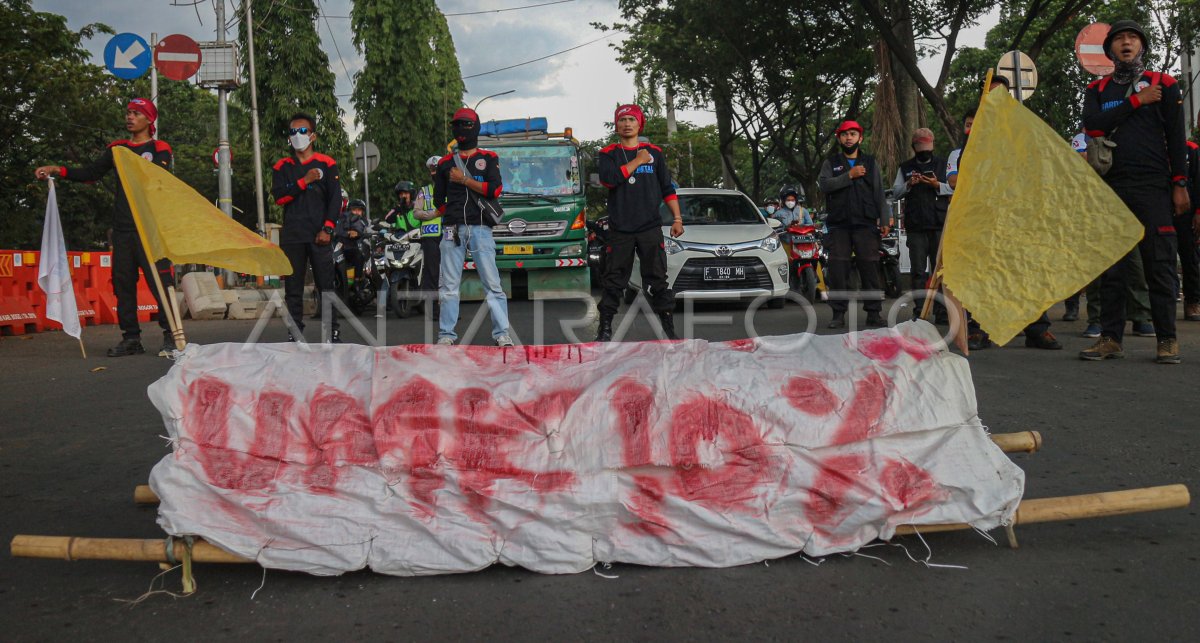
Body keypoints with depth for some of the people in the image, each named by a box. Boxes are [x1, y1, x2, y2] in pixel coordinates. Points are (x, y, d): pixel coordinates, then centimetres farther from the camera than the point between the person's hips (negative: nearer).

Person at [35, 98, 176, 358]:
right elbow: (91, 173, 14)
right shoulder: (117, 148, 18)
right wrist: (58, 170, 3)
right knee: (123, 283, 6)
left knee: (160, 282, -10)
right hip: (122, 229, 6)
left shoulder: (159, 149, 3)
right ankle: (131, 338, 13)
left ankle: (171, 336, -5)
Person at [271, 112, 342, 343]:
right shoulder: (282, 166, 13)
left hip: (319, 235, -2)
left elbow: (335, 199, 1)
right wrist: (304, 182, -11)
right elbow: (278, 196, -1)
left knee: (326, 285, -5)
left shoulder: (327, 164, 6)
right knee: (293, 288, 4)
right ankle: (294, 334, 8)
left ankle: (333, 332, 0)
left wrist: (327, 229, -8)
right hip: (291, 236, 2)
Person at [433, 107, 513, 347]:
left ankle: (501, 333, -3)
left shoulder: (488, 158, 11)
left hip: (480, 228, -2)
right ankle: (446, 334, 5)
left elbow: (495, 189, -5)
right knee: (449, 284, 1)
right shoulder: (445, 162, 17)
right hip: (452, 229, 2)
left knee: (492, 282, -6)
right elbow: (439, 200, 19)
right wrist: (451, 216, 6)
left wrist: (464, 179, -5)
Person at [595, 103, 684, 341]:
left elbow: (668, 188, 13)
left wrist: (677, 218, 4)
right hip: (619, 230, -1)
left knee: (657, 279, -1)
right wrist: (637, 161, -8)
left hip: (650, 227, 1)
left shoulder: (654, 152, 13)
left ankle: (668, 327, 3)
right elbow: (607, 179, -13)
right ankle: (605, 327, 9)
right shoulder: (608, 154, 8)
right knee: (613, 281, 1)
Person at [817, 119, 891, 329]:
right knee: (838, 269, -3)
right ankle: (839, 313, 2)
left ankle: (873, 313, 3)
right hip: (839, 225, 0)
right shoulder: (831, 163, 13)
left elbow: (879, 194, 12)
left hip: (866, 224, 1)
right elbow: (824, 184, -7)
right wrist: (849, 176, -12)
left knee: (870, 268, -2)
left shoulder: (870, 163, 17)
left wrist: (885, 219, 3)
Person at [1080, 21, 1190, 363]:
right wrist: (1136, 101, -7)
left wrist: (1180, 185, -2)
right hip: (1111, 186, 2)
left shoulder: (1163, 85, 9)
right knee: (1111, 265, 1)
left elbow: (1176, 138, 5)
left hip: (1153, 185, -2)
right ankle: (1111, 338, 6)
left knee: (1159, 262, -4)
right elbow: (1092, 126, -5)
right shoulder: (1097, 90, 14)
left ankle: (1167, 339, 2)